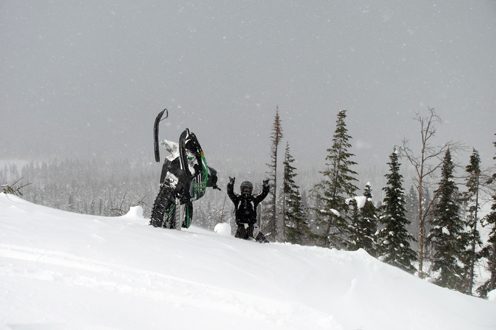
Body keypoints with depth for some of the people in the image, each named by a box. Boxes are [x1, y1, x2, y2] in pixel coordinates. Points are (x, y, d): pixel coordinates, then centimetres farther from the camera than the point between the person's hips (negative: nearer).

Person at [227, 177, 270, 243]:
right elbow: (230, 193, -3)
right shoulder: (237, 198, 8)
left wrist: (266, 186, -9)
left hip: (251, 224, -1)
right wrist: (231, 184, -18)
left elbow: (263, 195, 6)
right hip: (241, 224, 1)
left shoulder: (254, 199, 11)